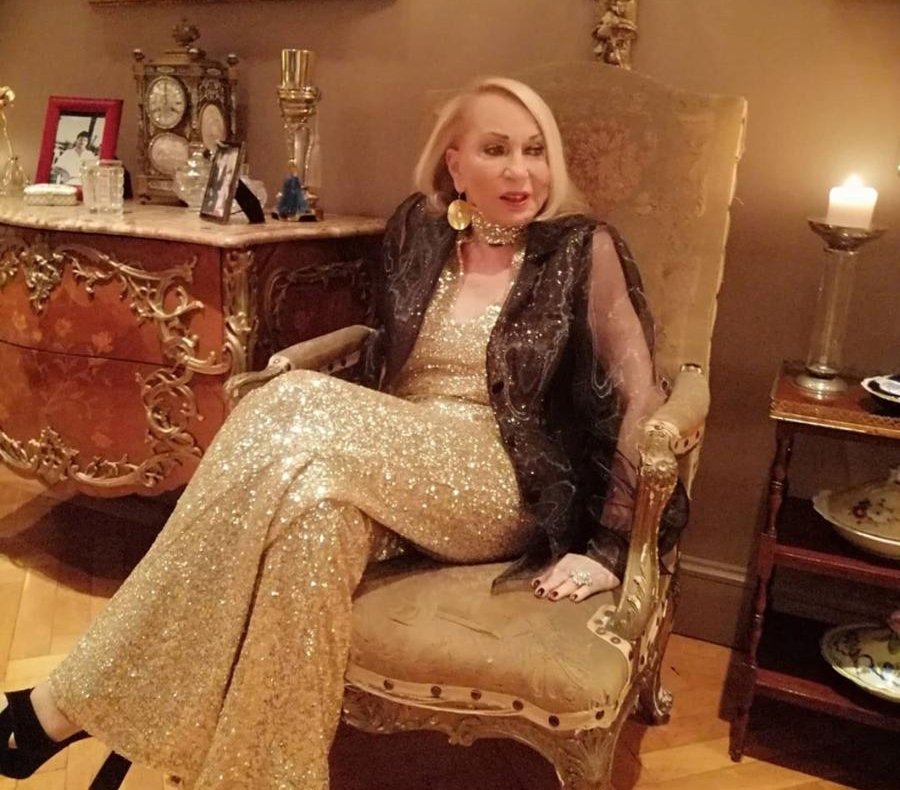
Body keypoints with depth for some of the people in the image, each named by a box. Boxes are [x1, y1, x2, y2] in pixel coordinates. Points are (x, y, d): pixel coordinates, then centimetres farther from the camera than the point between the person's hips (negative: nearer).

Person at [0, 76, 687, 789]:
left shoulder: (584, 250, 1)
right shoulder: (418, 233, 12)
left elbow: (640, 395, -2)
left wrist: (608, 546, -10)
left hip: (504, 489, -3)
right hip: (391, 479, 4)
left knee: (294, 406, -30)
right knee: (313, 505, -36)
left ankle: (79, 699, -23)